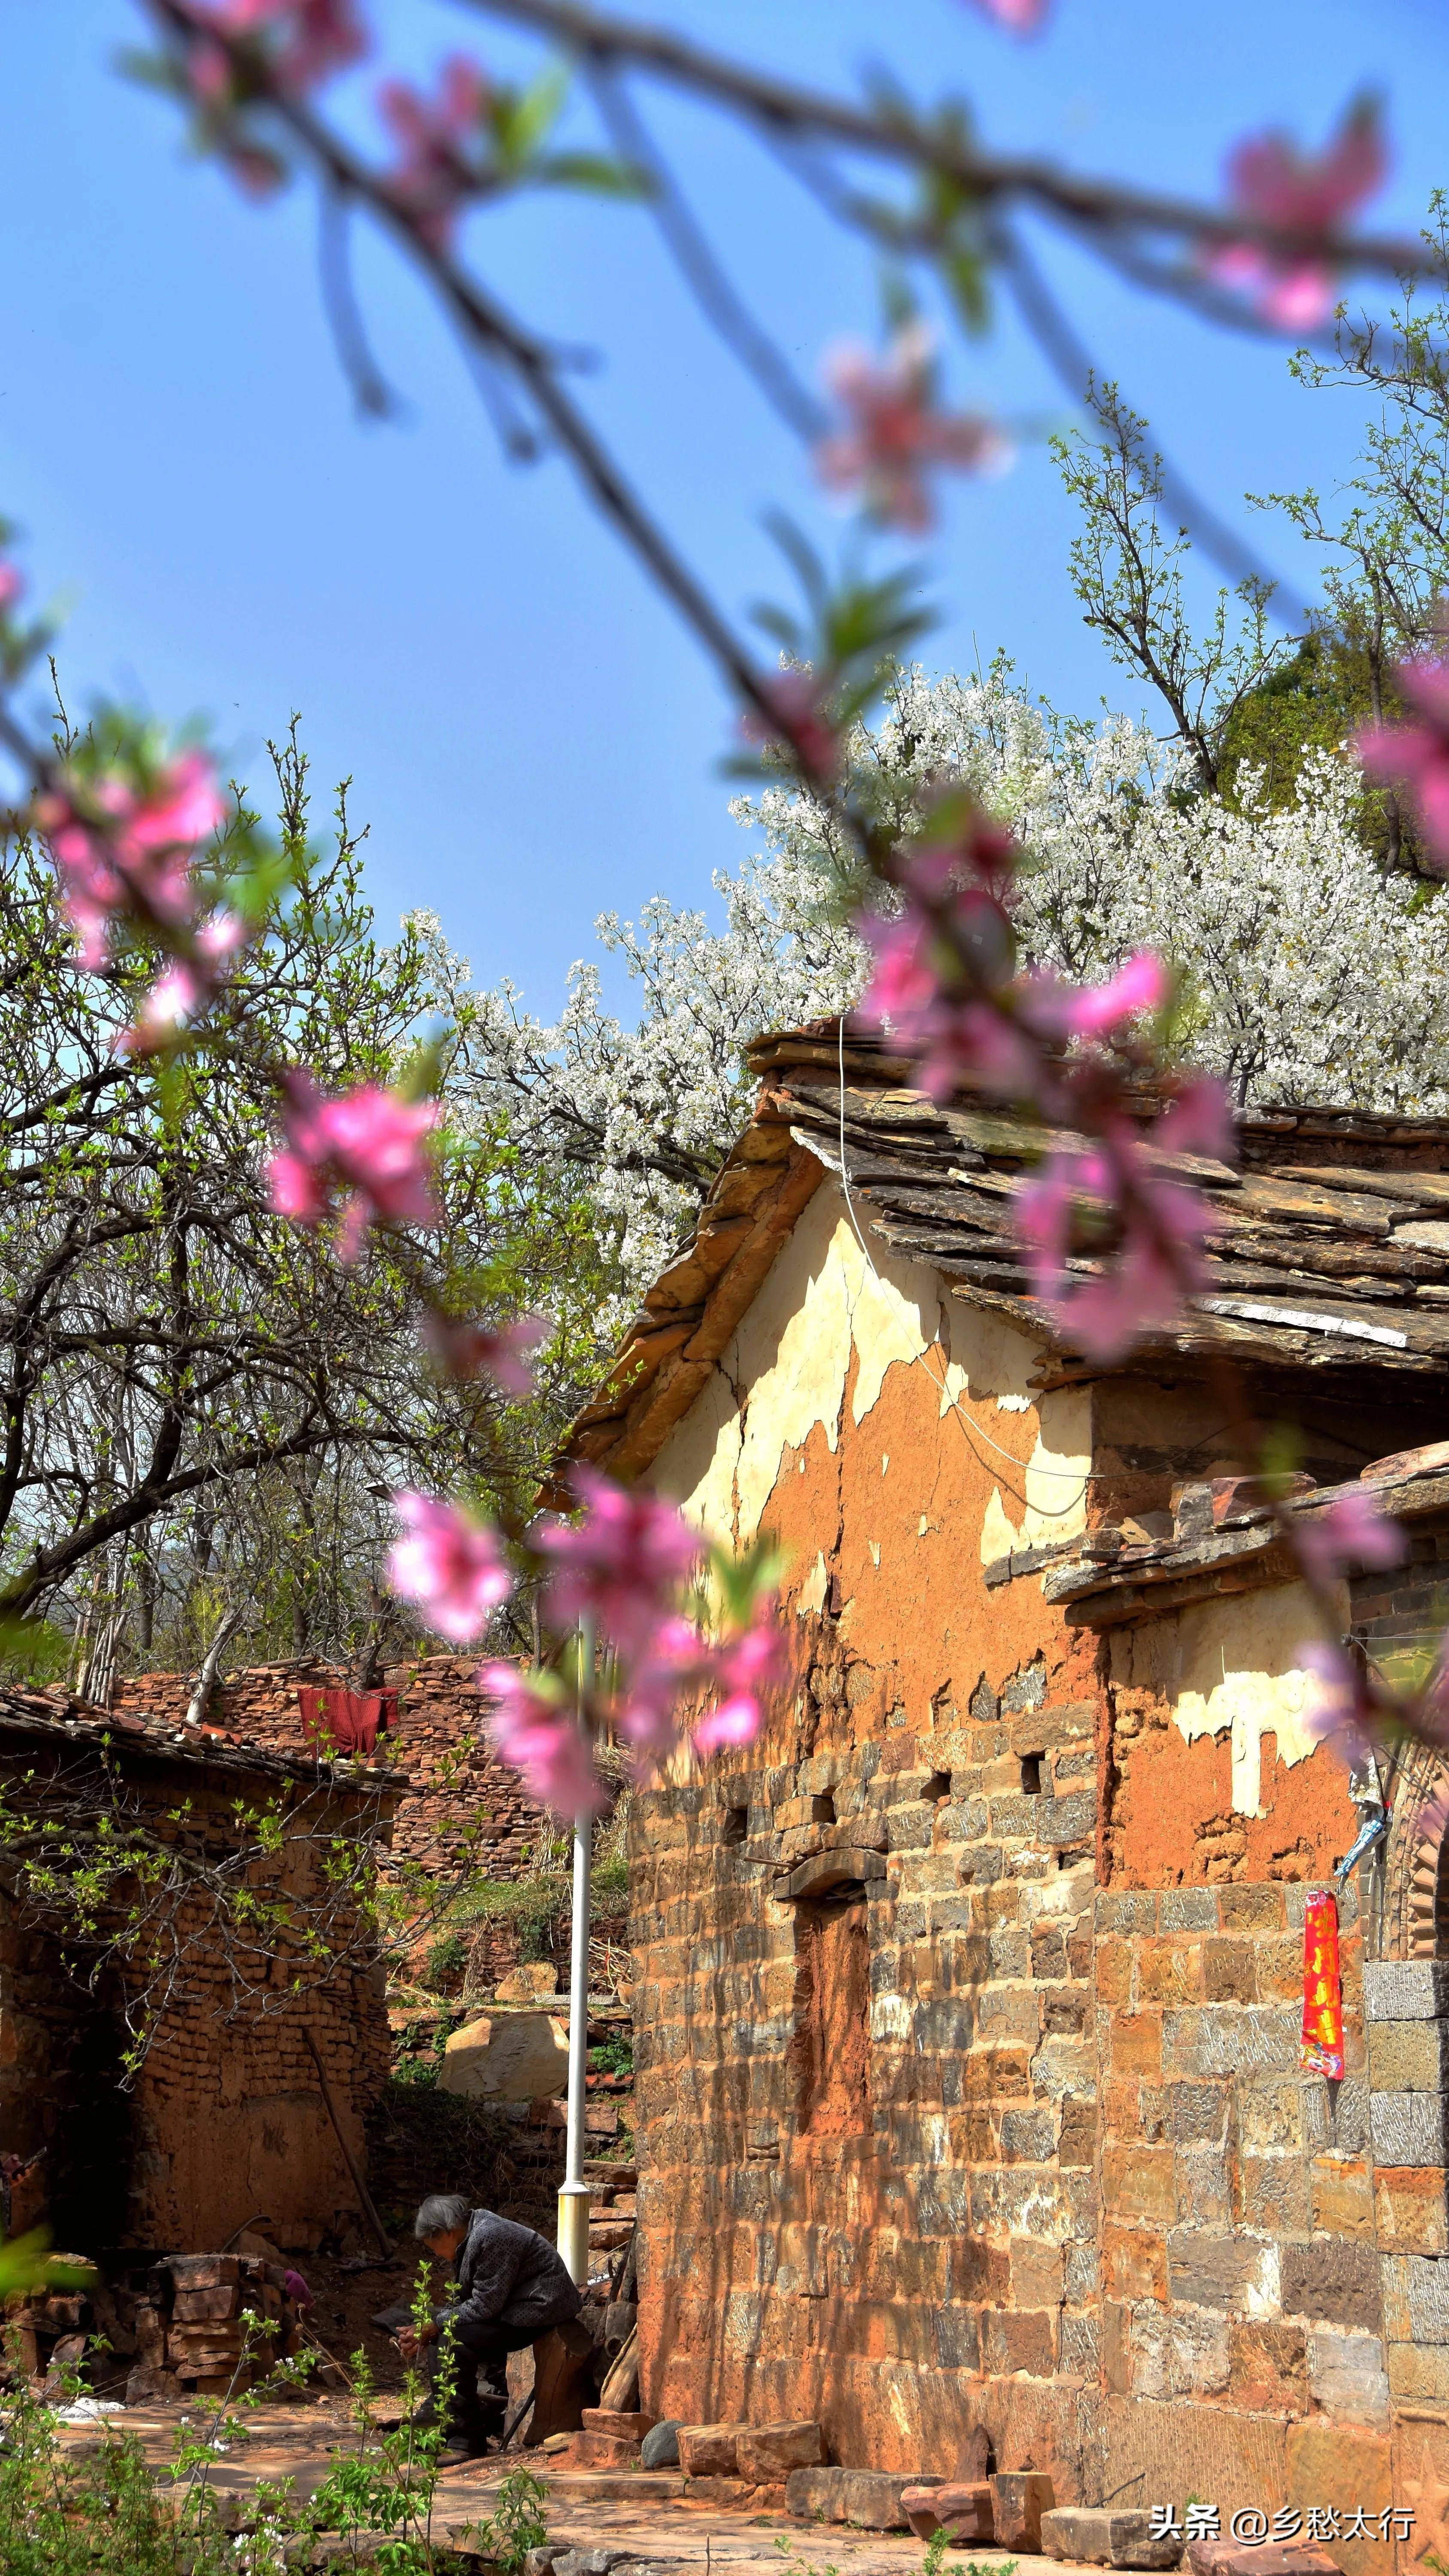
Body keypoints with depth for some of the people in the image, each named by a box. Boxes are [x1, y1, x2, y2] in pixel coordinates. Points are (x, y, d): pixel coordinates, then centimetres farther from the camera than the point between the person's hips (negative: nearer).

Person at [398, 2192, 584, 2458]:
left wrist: (433, 2327, -15)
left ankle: (464, 2441, -19)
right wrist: (422, 2335, -1)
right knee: (444, 2334, 12)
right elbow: (461, 2303, 12)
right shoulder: (471, 2238, 10)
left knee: (453, 2343, -23)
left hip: (539, 2312, -11)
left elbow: (484, 2306, -24)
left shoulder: (491, 2239, -23)